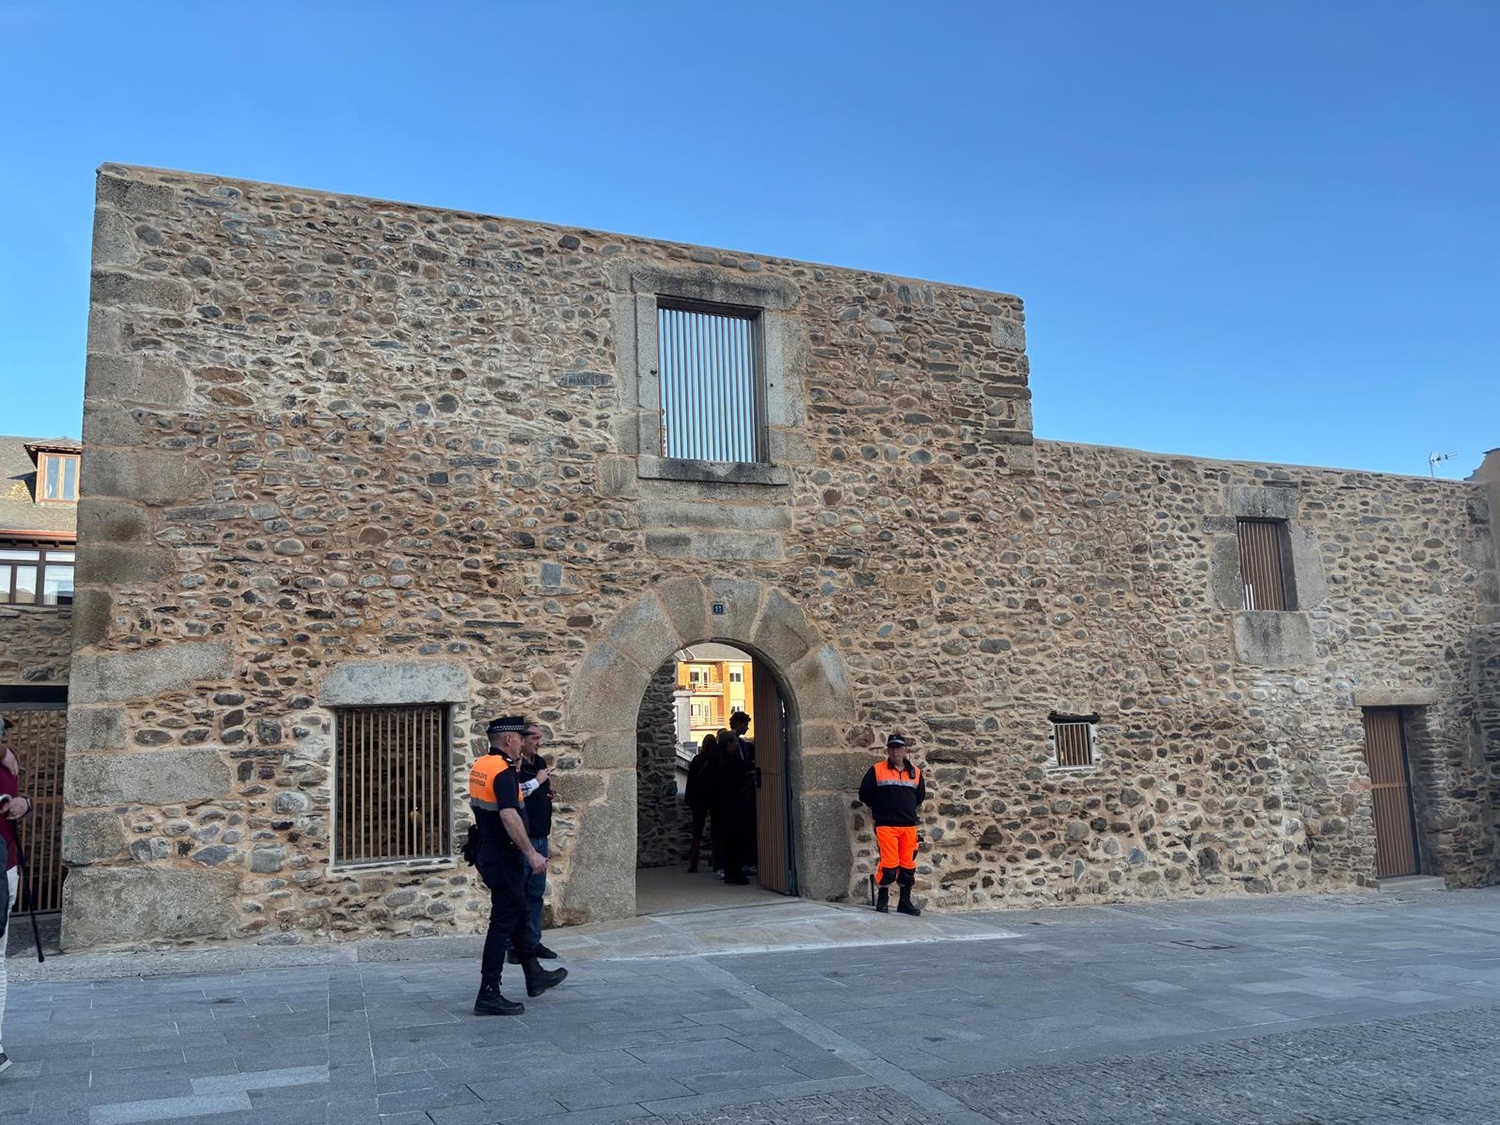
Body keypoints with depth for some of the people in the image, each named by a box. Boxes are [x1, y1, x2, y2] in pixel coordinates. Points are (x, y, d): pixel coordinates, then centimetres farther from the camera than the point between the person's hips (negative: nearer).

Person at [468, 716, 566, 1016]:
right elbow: (509, 816, -30)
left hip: (488, 853, 10)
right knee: (502, 924, -3)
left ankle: (535, 976, 32)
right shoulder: (504, 771, -21)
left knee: (518, 916, 20)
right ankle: (488, 995, 1)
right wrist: (531, 853, -28)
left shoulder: (480, 767, 9)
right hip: (505, 858, -10)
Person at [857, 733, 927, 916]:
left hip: (909, 825, 4)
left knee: (908, 865, 7)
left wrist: (907, 808, 14)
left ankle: (905, 901, 18)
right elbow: (864, 794, 4)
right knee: (889, 863, -9)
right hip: (886, 825, -4)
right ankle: (883, 899, 5)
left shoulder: (915, 772, 10)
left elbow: (920, 795, 22)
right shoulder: (876, 770, -1)